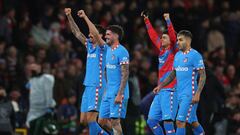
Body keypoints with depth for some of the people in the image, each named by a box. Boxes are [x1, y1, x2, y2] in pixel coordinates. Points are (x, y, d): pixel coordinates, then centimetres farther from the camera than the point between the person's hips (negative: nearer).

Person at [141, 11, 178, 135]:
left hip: (169, 90, -8)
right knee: (151, 120, 7)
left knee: (167, 120, -16)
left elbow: (173, 36, -18)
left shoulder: (173, 51, -3)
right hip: (160, 91, 9)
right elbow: (153, 36, 25)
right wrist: (146, 20, 29)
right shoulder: (162, 50, 16)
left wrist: (168, 20, -23)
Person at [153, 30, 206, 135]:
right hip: (180, 94, 8)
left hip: (189, 95, -8)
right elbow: (173, 74, 23)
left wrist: (197, 94, -20)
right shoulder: (177, 55, 14)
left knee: (180, 122, -13)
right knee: (193, 122, 14)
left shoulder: (195, 55, -10)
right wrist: (161, 85, 11)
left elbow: (202, 76, -12)